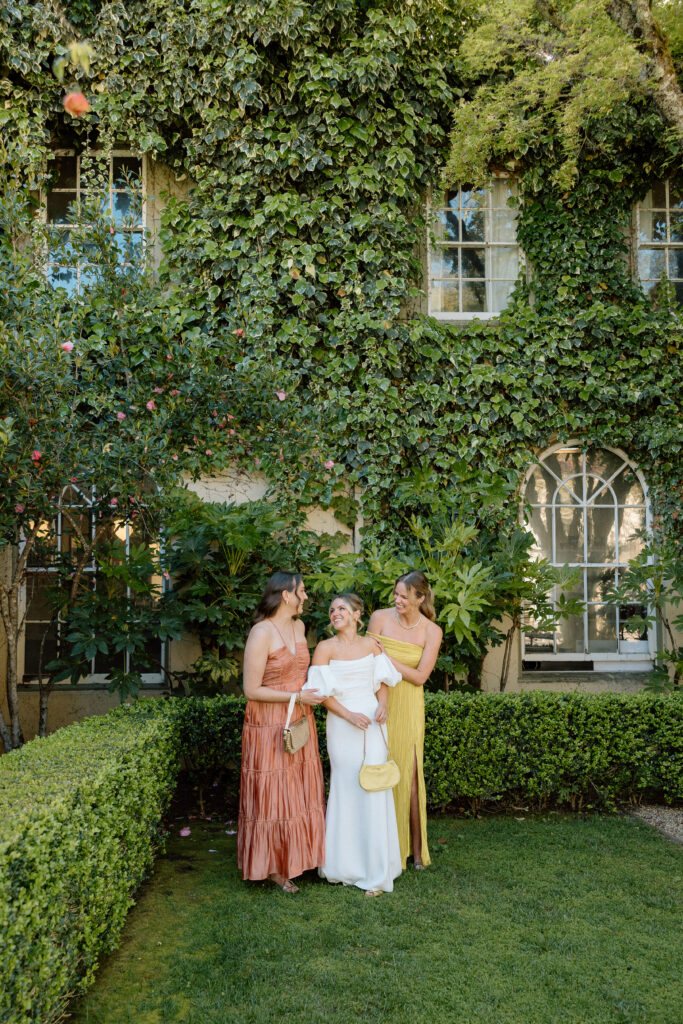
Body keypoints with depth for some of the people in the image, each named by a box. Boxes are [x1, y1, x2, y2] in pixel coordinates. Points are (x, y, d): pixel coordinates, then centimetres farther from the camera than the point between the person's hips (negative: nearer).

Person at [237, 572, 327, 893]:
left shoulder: (299, 627, 6)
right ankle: (272, 866, 18)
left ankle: (294, 856, 28)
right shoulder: (261, 633, -18)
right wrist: (296, 697, -19)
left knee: (298, 791, 13)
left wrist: (310, 693, 9)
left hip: (299, 723, 7)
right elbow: (251, 690, -18)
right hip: (269, 726, -7)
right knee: (272, 795, 4)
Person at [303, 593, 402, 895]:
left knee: (375, 790, 1)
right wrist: (349, 715, -15)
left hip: (371, 723, 2)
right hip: (342, 725, -2)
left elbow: (382, 681, 12)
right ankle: (348, 862, 20)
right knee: (347, 788, 3)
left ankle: (375, 867, 11)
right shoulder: (325, 648, -2)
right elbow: (322, 692, -6)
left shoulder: (371, 644, 7)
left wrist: (382, 705, -8)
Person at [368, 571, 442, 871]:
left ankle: (415, 848, 16)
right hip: (378, 702, 1)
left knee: (408, 775, 1)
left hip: (408, 706, 0)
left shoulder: (431, 631, -5)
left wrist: (386, 658, -15)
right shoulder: (380, 618, -4)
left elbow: (420, 676, -7)